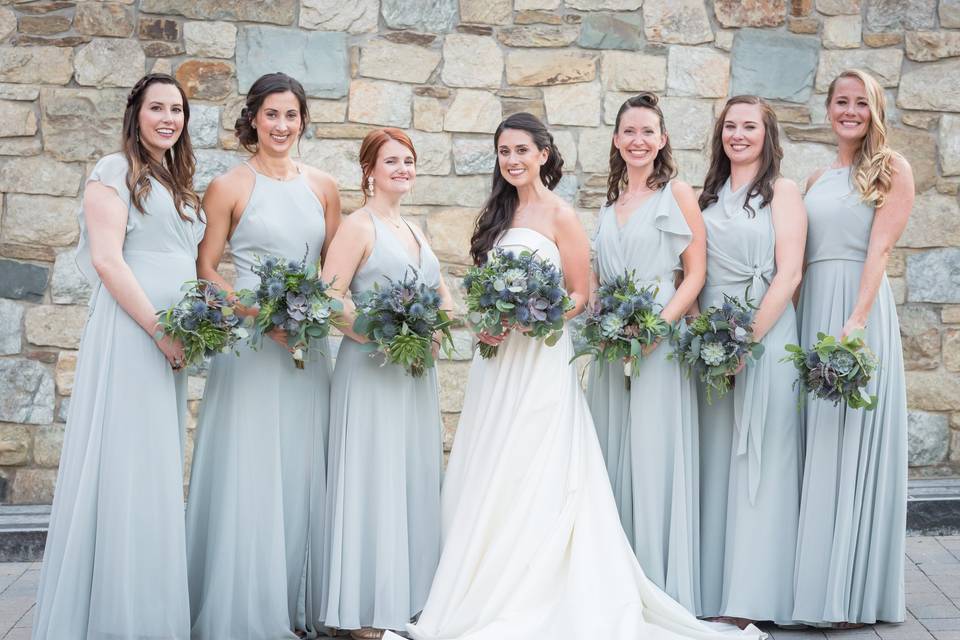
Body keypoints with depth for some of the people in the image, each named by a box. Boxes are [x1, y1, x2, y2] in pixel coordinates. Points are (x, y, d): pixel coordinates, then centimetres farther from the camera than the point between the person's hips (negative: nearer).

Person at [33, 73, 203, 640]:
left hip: (173, 337, 8)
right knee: (126, 462, -6)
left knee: (160, 468, 9)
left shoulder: (180, 184, 20)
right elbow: (106, 259, -13)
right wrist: (159, 329, -16)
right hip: (130, 329, -8)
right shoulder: (116, 171, -3)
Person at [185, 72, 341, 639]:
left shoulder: (323, 187, 9)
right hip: (248, 340, -4)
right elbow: (205, 268, -3)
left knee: (300, 470, 7)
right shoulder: (229, 188, -2)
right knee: (248, 470, -3)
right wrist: (261, 315, -15)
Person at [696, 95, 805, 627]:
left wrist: (748, 338, -16)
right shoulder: (709, 195, 16)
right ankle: (713, 586, 14)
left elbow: (789, 274, -9)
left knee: (758, 460, -4)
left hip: (765, 335, -5)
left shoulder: (782, 192, 0)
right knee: (714, 459, 6)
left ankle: (753, 594, 2)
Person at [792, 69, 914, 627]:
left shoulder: (891, 169, -1)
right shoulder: (818, 179, 17)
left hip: (860, 310, -6)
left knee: (852, 443, -4)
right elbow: (800, 256, 15)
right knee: (814, 444, 7)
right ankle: (815, 579, 15)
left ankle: (852, 592, 3)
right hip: (811, 310, 6)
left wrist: (855, 321, -22)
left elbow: (879, 248, -12)